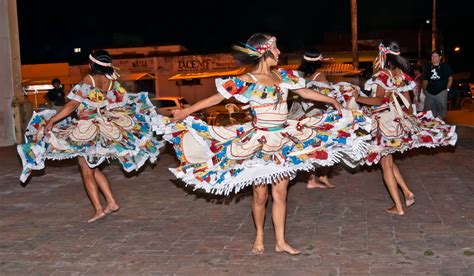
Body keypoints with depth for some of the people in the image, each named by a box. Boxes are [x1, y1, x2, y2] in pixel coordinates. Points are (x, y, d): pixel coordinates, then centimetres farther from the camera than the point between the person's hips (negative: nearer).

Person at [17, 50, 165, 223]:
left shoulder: (88, 81, -15)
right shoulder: (112, 82, 0)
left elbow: (71, 105, -18)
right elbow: (125, 103, 9)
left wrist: (51, 121, -16)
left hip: (86, 132, -6)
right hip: (106, 130, 6)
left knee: (87, 171, 7)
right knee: (93, 168, 21)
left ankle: (98, 209, 7)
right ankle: (111, 202, 15)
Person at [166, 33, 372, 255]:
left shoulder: (283, 76, 6)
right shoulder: (247, 81, -11)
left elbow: (305, 92, 19)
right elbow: (217, 97, -10)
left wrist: (332, 101, 27)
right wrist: (186, 112, -16)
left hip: (283, 142, 5)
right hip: (259, 143, -5)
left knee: (280, 194, 9)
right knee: (260, 195, 5)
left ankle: (280, 241, 20)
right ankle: (259, 237, 27)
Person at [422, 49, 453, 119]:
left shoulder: (445, 66, 1)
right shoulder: (428, 68, 10)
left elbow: (450, 78, 5)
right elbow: (425, 80, 15)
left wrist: (447, 89, -2)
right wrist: (424, 90, 9)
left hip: (441, 92, -3)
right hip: (429, 93, 3)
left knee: (441, 112, 1)